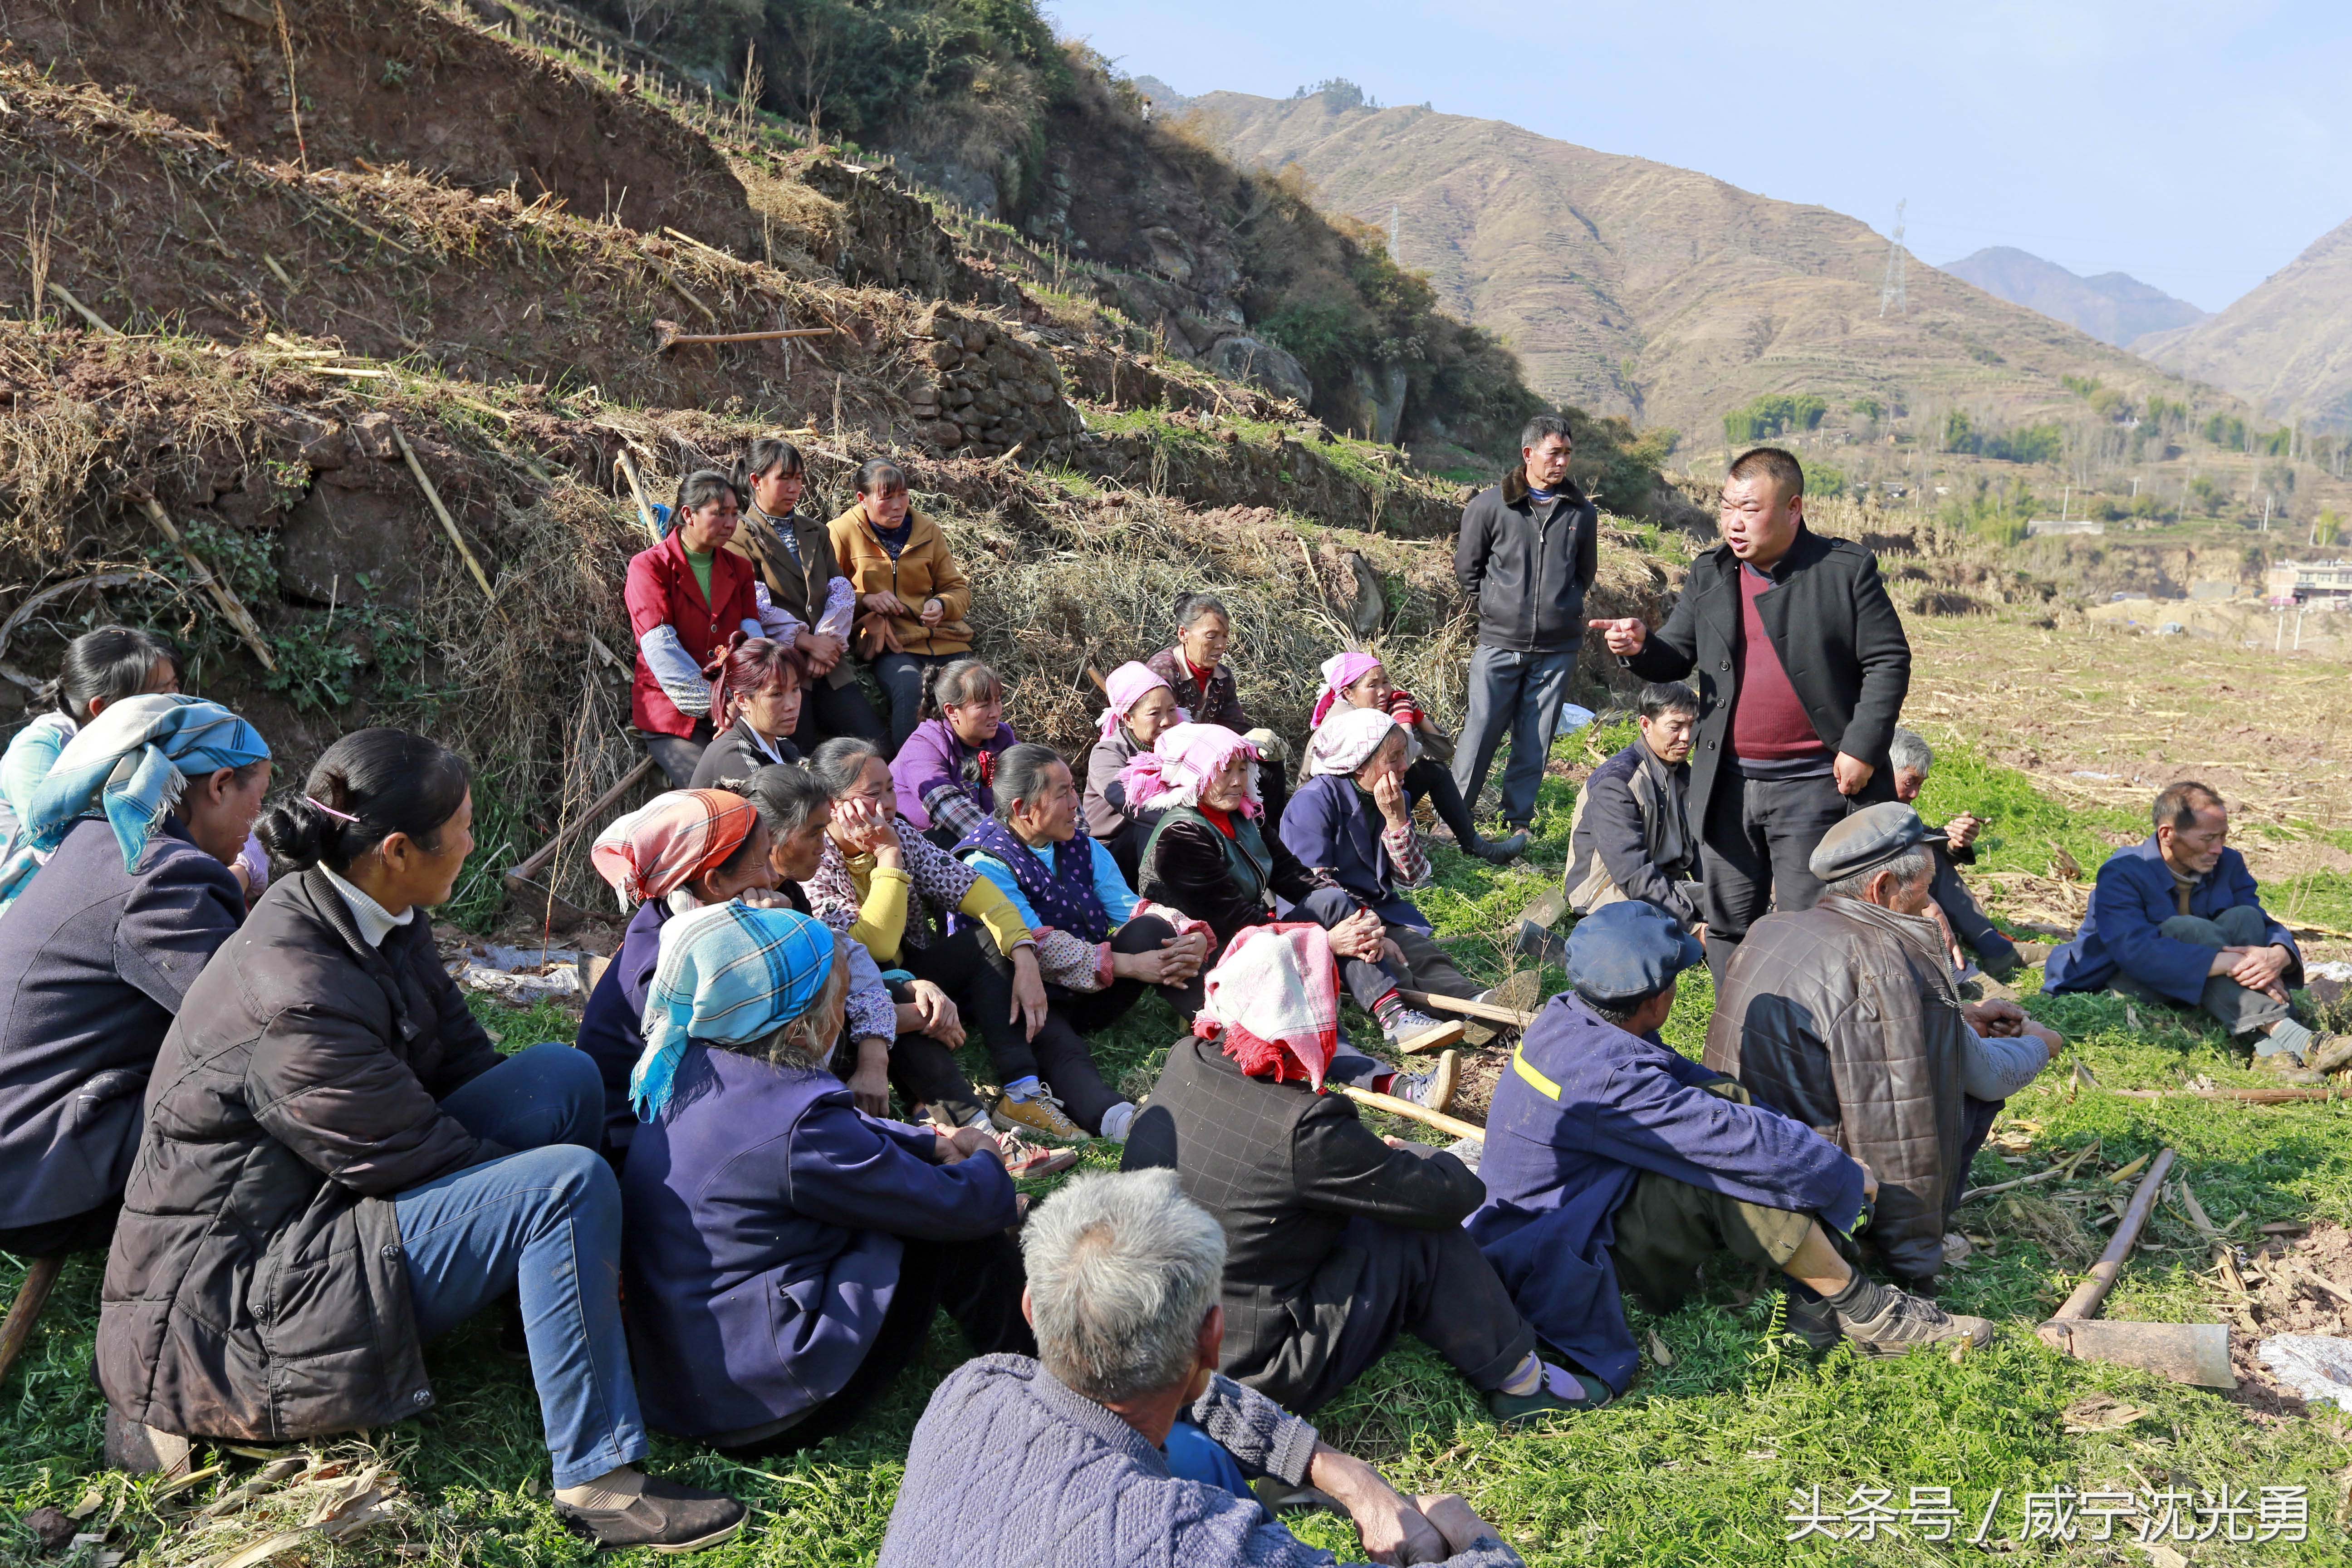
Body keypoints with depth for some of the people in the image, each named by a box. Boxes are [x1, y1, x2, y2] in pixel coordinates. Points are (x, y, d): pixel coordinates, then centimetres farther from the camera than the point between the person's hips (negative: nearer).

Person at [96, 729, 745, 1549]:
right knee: (570, 1183, -24)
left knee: (563, 1076, -4)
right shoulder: (294, 995, -29)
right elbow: (418, 1158, -22)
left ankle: (537, 1305, 7)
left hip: (320, 1201, 9)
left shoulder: (382, 919, -1)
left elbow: (465, 1063, 6)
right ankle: (600, 1481, -15)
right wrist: (577, 1208, -9)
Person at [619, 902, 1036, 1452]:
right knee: (956, 1232, -5)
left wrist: (931, 1142, 14)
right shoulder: (800, 1129, -29)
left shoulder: (695, 1067, -3)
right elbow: (959, 1206, -17)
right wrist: (985, 1161, 4)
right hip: (756, 1408, -9)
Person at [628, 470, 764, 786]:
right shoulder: (649, 566, 0)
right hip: (672, 711, -4)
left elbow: (752, 640, 3)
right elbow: (661, 650, -12)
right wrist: (712, 705, -19)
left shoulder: (739, 568, 16)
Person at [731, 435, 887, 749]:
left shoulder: (815, 532, 23)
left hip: (828, 666, 5)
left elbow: (842, 591, 10)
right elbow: (757, 608, -10)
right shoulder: (741, 537, 3)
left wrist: (827, 640, -8)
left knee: (878, 743, -11)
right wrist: (809, 642, -15)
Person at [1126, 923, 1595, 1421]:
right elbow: (1452, 1197, -16)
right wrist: (1407, 1154, 5)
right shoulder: (1304, 1134, -30)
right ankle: (1519, 1381, 17)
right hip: (1248, 1375, -8)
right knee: (1424, 1240, -3)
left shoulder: (1185, 1062, -8)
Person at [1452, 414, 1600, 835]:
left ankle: (1519, 823, 18)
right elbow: (1466, 567, 9)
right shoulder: (1490, 505, -2)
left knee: (1535, 742, 7)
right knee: (1480, 733, -1)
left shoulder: (1582, 512, 7)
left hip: (1557, 650, 2)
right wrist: (1495, 607, 6)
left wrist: (1563, 608, 12)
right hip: (1499, 643, -2)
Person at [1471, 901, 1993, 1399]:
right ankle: (1863, 1309, -9)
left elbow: (1690, 1082, 7)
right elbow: (1741, 1141, -26)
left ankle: (1810, 1295, -5)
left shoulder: (1569, 1017, -2)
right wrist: (1846, 1173, -10)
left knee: (1720, 1102, 0)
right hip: (1564, 1256, -10)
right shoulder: (1605, 1075, -31)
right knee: (1737, 1165, -26)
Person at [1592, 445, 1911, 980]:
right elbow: (1675, 658, 10)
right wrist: (1641, 647, -13)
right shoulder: (1709, 575, 8)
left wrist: (1862, 748, -11)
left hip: (1813, 788, -4)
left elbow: (1889, 662, -3)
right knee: (1728, 927, 13)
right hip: (1728, 786, 5)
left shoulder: (1846, 570, -4)